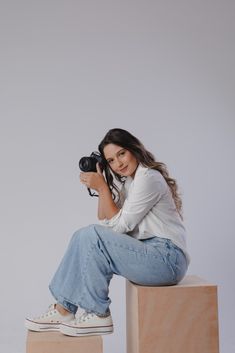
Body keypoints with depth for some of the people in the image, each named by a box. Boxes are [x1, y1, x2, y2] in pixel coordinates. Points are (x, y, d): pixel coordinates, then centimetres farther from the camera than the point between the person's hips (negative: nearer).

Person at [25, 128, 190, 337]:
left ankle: (98, 315, -9)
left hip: (168, 259, -9)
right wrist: (101, 188, 4)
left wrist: (102, 187, -10)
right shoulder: (126, 182, 15)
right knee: (86, 237, -2)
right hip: (149, 252, 9)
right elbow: (106, 223, 10)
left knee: (92, 236, -20)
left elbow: (119, 226, -12)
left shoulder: (148, 178, -13)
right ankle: (63, 311, -3)